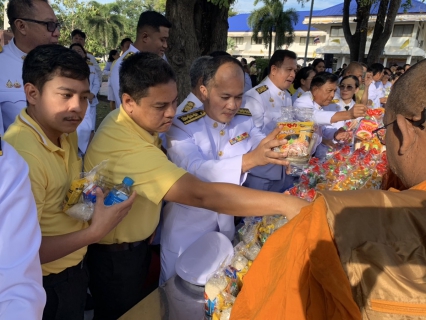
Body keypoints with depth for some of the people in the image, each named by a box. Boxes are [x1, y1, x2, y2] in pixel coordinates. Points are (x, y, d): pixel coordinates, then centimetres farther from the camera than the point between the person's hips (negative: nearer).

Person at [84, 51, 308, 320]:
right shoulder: (126, 147, -38)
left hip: (135, 243, 8)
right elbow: (201, 194, -45)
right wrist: (284, 203, -44)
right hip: (116, 256, -8)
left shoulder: (130, 122, -5)